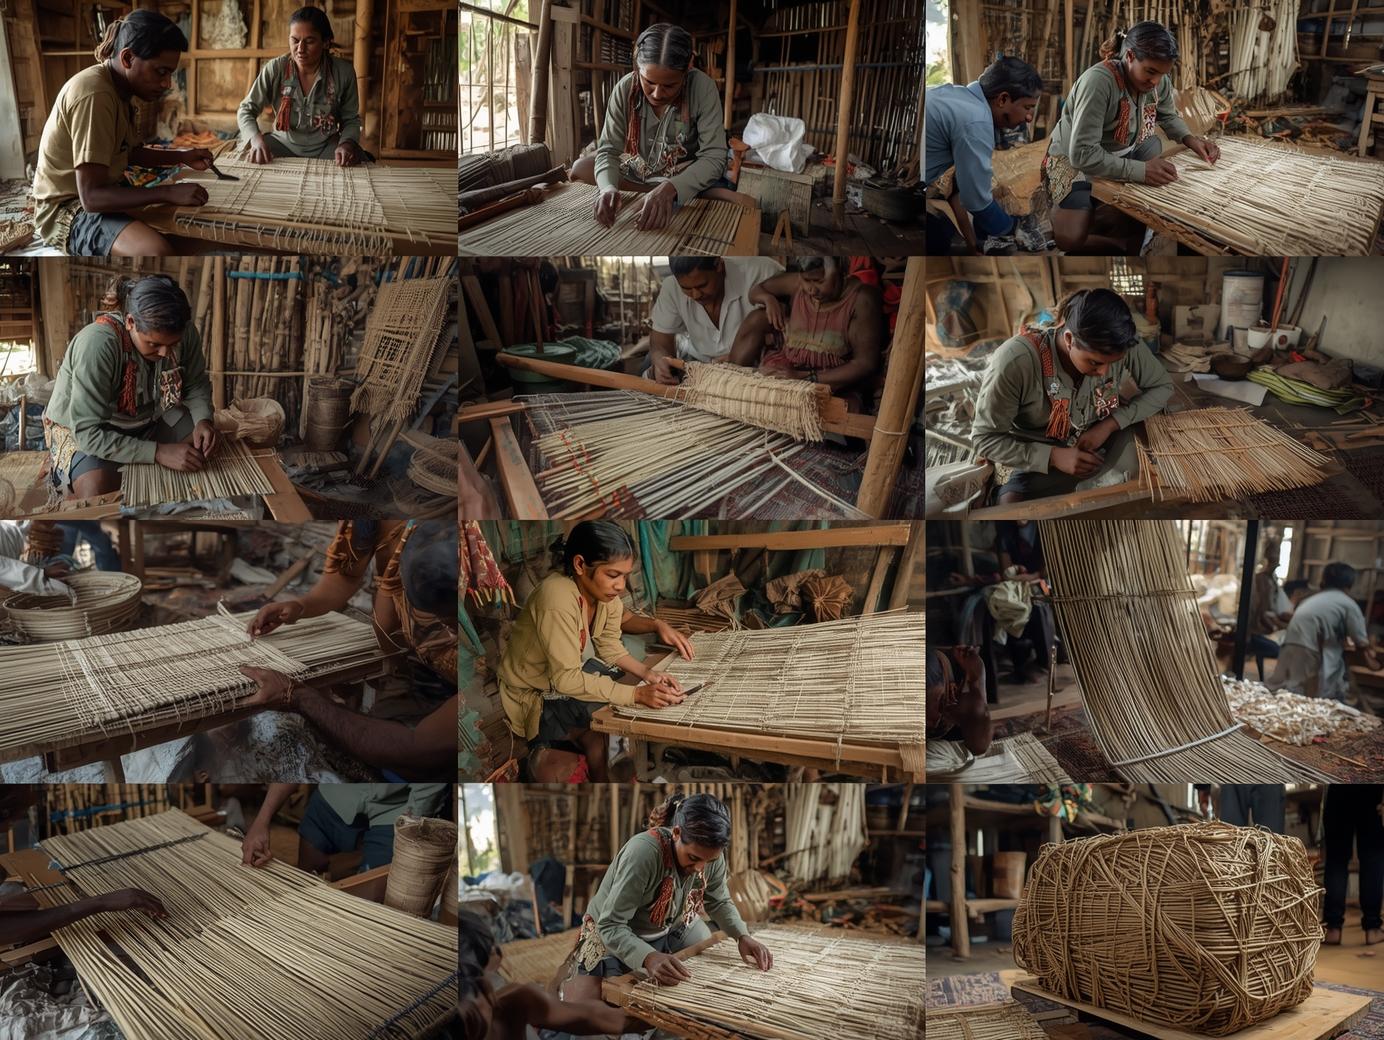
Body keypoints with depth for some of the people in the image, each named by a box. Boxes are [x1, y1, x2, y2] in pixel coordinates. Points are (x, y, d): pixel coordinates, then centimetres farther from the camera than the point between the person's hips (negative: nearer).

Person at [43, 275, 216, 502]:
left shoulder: (185, 333, -21)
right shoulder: (96, 345, -36)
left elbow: (196, 383, -1)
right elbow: (88, 434, -35)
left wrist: (203, 419, -23)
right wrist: (158, 452, -41)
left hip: (149, 418, 6)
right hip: (81, 429, -5)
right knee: (97, 492, -31)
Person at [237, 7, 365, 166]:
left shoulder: (343, 72, -11)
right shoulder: (275, 69, -12)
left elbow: (351, 120, -1)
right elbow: (246, 109, -8)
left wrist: (347, 143, -24)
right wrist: (255, 138, -31)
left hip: (325, 147, 0)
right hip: (284, 143, 0)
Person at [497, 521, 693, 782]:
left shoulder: (601, 590, -10)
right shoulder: (556, 599, -33)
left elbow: (610, 647, 0)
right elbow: (567, 679, -33)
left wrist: (647, 674, -17)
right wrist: (637, 694, -38)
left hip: (565, 680, 8)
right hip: (532, 698, -8)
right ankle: (546, 756, 1)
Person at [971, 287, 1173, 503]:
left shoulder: (1123, 346, -23)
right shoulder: (1014, 362, -32)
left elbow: (1162, 386, -5)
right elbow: (985, 440, -21)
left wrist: (1110, 424, -21)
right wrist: (1054, 456, -30)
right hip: (1033, 458, -2)